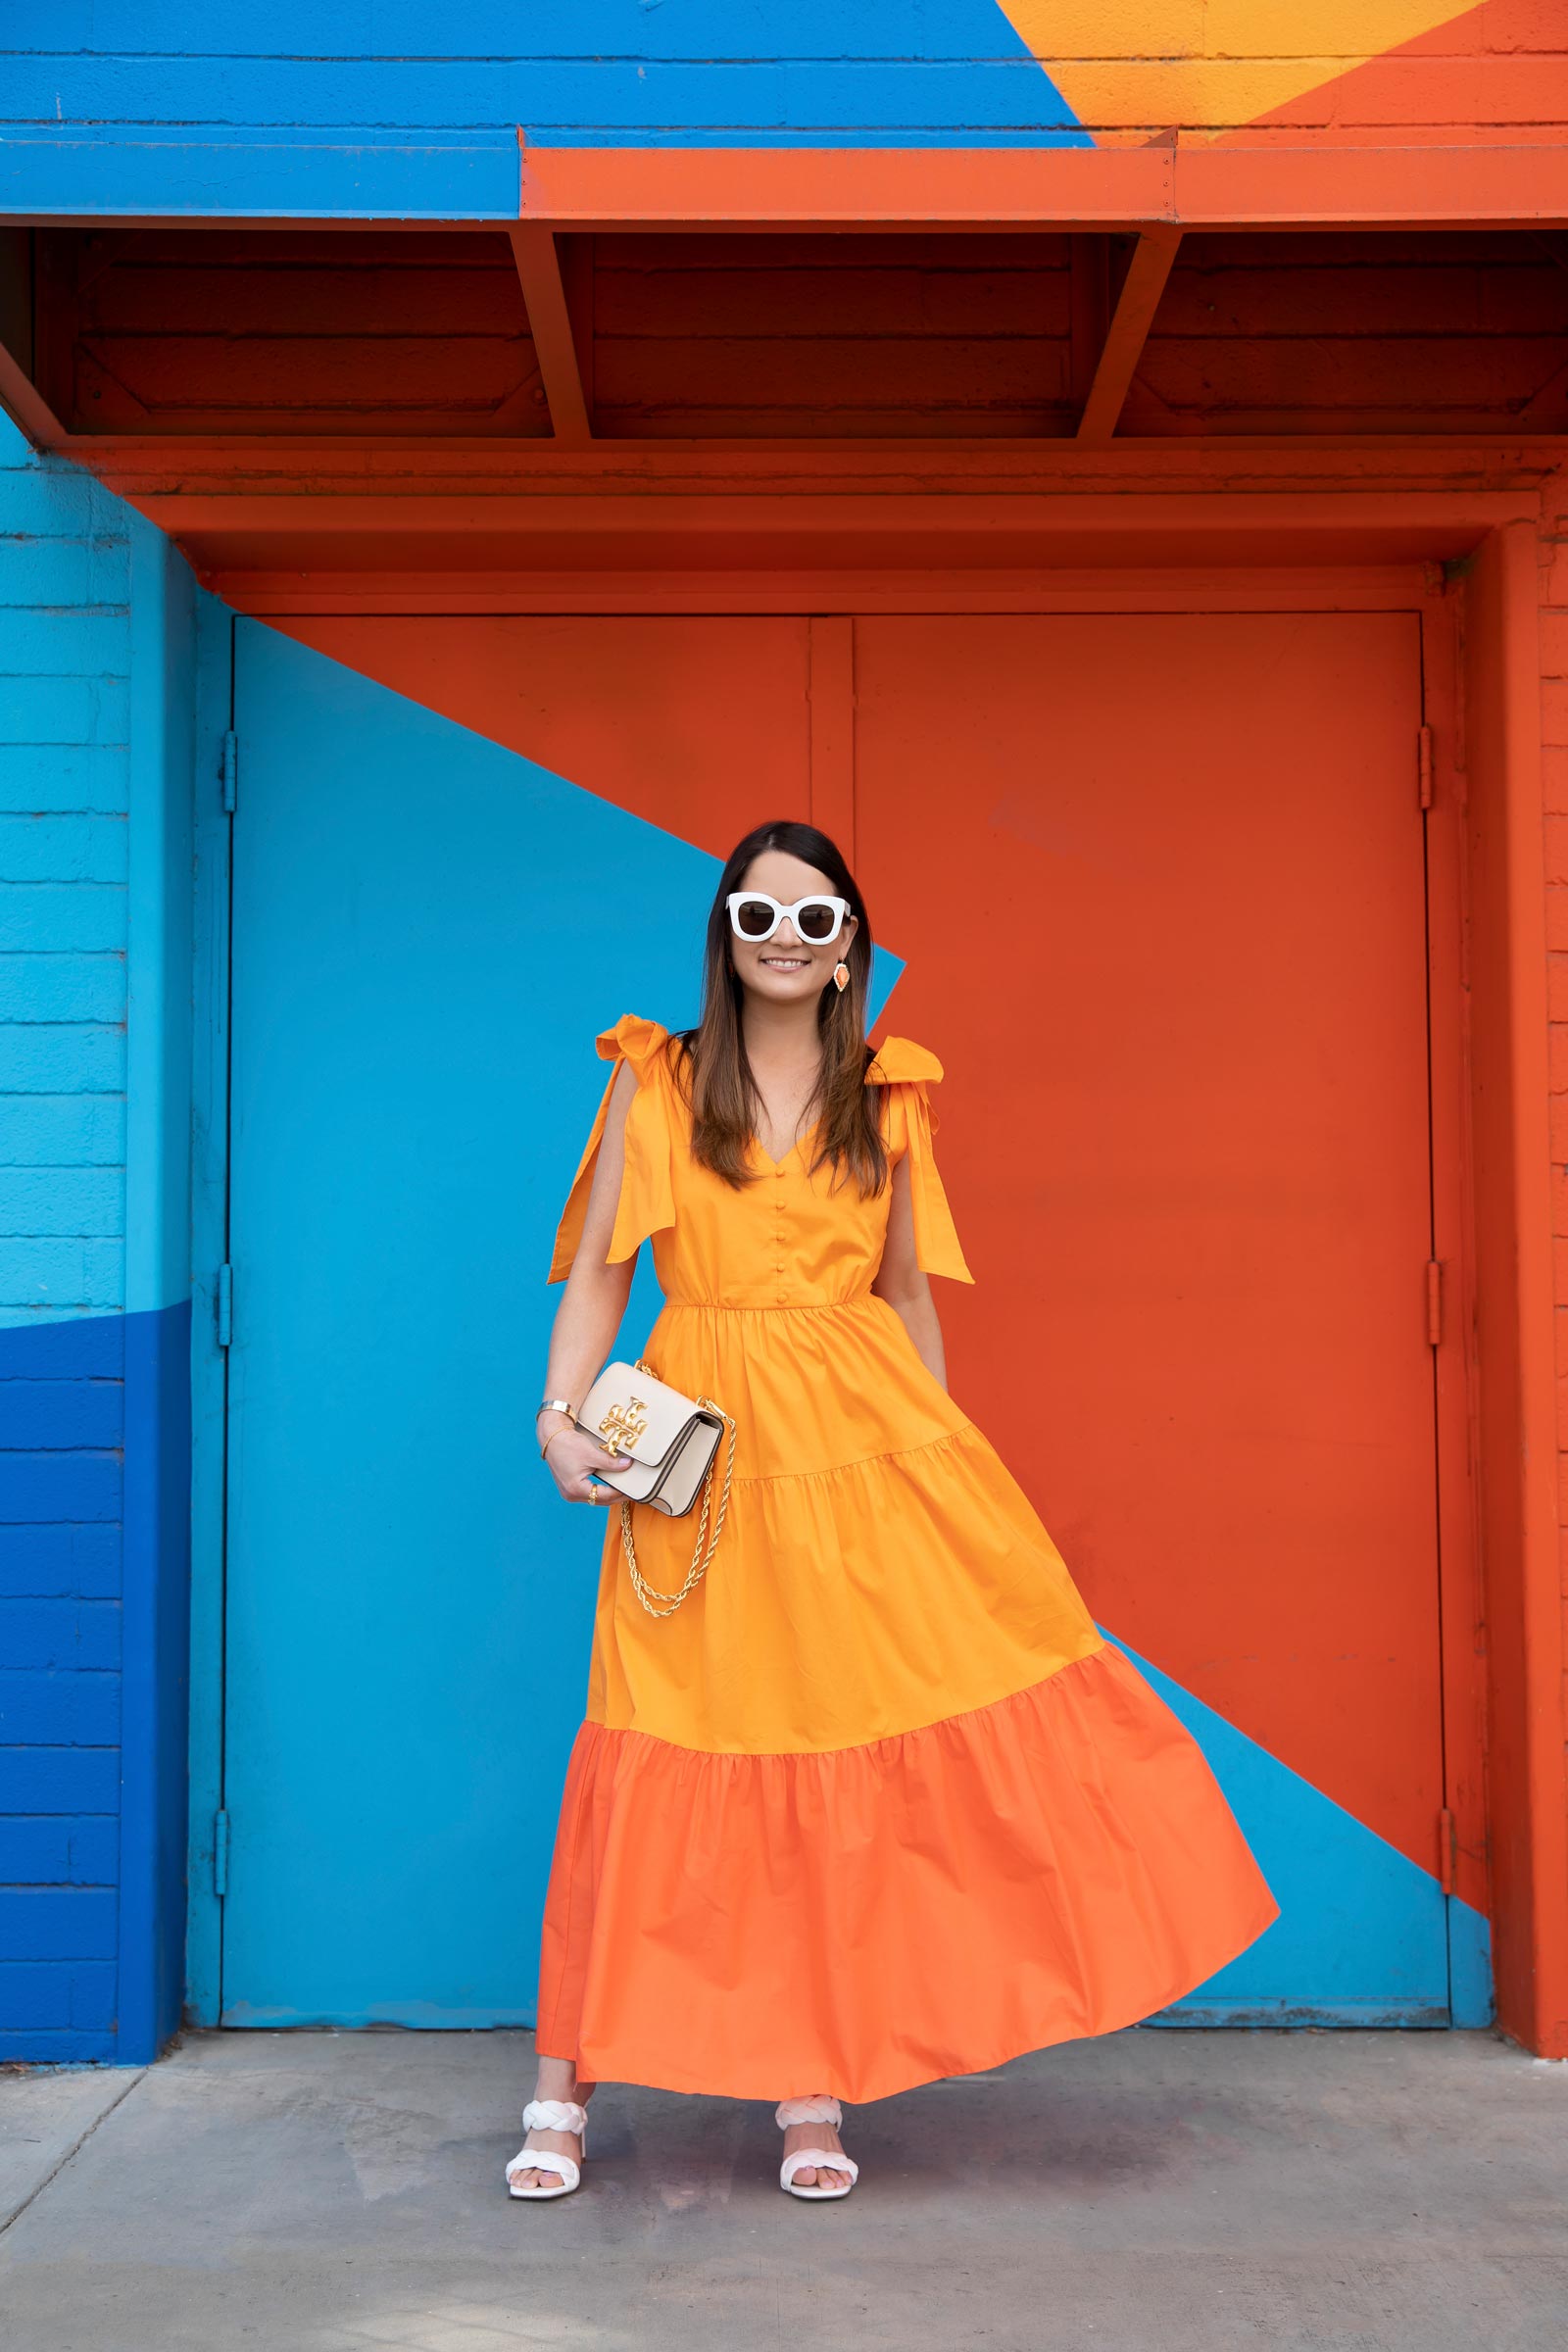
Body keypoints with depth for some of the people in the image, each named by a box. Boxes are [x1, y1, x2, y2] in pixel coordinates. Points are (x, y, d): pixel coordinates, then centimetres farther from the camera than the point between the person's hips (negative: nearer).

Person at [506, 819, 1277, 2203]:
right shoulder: (657, 1079, 6)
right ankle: (565, 2095, 13)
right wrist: (563, 1413, -9)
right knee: (676, 1755, -1)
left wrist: (940, 1456, 11)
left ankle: (813, 2091, 13)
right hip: (703, 1450, -2)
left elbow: (907, 1291, 15)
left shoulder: (887, 1097, 11)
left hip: (865, 1432, 2)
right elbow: (599, 1266, 4)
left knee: (854, 1751, -1)